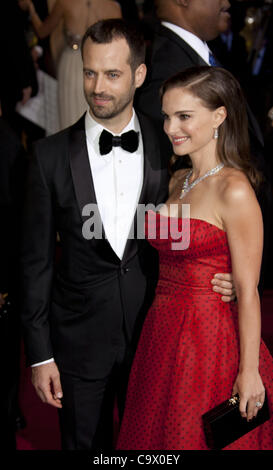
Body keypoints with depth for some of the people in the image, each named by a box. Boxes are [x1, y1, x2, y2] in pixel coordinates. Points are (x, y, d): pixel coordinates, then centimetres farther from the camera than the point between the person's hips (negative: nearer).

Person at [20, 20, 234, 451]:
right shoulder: (52, 155, -8)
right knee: (86, 444, 15)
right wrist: (40, 353, -5)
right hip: (79, 341, -1)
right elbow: (36, 260, -4)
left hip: (154, 335, 1)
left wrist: (217, 279, -14)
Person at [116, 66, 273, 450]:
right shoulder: (178, 181, 8)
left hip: (211, 342, -8)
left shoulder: (234, 192, -17)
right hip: (163, 334, 8)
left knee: (195, 439, 7)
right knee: (158, 433, 19)